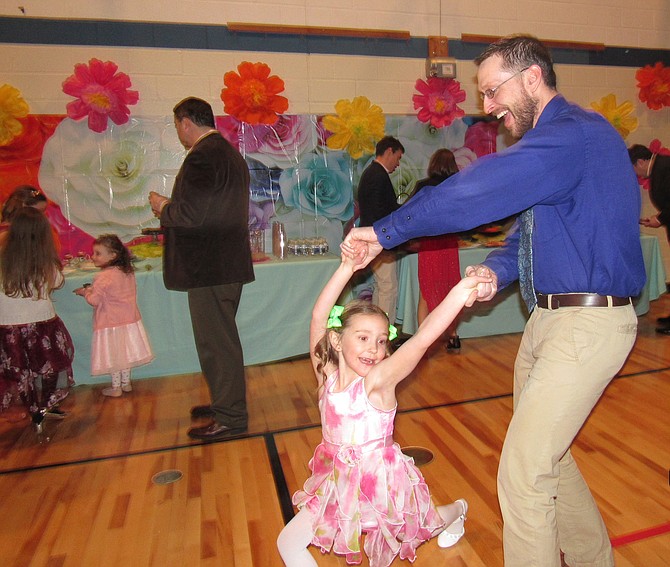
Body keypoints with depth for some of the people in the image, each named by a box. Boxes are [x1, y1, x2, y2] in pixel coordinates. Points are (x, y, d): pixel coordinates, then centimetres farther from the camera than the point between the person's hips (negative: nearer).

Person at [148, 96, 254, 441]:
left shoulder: (202, 157, -16)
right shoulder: (229, 153, 16)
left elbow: (191, 214, -22)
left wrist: (163, 208, -3)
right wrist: (171, 208, 17)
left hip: (209, 268, -11)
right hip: (228, 264, 11)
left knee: (216, 343, -1)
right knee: (221, 339, 20)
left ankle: (230, 418, 11)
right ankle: (225, 403, 34)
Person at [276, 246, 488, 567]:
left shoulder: (378, 381, -25)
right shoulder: (326, 375, -12)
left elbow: (422, 340, -39)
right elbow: (319, 318, -19)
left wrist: (459, 294, -50)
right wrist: (346, 269, -25)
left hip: (380, 481, -4)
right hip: (338, 482, 4)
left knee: (410, 533, 24)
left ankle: (457, 510, 52)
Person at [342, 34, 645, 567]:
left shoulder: (576, 133, -17)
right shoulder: (549, 142, 15)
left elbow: (475, 192, -27)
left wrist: (385, 232, -18)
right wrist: (496, 270, -7)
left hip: (589, 323, -10)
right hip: (548, 318, 10)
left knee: (522, 474, -7)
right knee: (545, 452, 21)